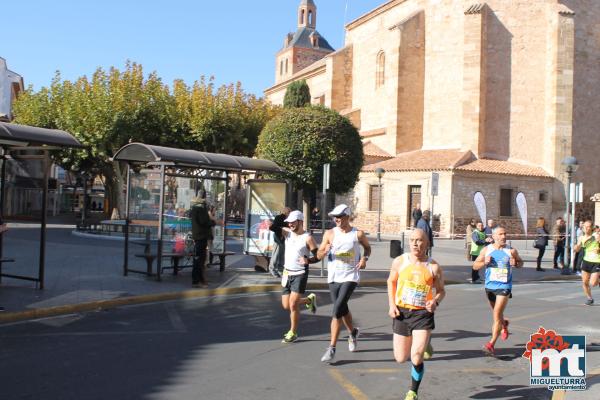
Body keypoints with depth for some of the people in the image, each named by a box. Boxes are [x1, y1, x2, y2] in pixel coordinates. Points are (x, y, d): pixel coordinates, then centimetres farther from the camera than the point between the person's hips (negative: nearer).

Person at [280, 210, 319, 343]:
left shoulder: (308, 238, -12)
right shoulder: (288, 233, 4)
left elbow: (317, 256, -11)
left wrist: (308, 260, -29)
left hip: (300, 274, -6)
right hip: (287, 273, 6)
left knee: (293, 304, -9)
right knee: (286, 306, 9)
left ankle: (293, 333, 10)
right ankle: (309, 299, 35)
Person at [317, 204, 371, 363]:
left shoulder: (358, 234, -4)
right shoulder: (330, 234, -1)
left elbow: (367, 247, 15)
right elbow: (319, 255, 3)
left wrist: (364, 258, -5)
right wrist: (325, 251, -20)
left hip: (350, 277, -3)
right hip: (333, 277, 4)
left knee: (336, 311, -15)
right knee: (342, 309, 18)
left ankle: (332, 348, -8)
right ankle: (352, 332, 47)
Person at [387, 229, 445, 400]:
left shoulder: (434, 267, -7)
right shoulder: (399, 261, -4)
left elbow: (441, 290, 6)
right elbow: (391, 281, 12)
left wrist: (435, 302, -16)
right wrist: (392, 305, 0)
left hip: (423, 313, -2)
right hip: (402, 312, 2)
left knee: (416, 358, -12)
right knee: (400, 358, 9)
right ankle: (423, 344, 42)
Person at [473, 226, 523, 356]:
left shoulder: (511, 251, -3)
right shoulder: (486, 250, -1)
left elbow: (521, 262, 12)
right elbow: (475, 265, 4)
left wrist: (515, 263, -11)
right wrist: (484, 262, -16)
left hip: (504, 286, -3)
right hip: (490, 286, 3)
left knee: (497, 314, -13)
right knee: (497, 314, 20)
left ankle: (491, 344, -11)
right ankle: (504, 325, 55)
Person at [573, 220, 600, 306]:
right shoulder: (582, 238, 3)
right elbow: (576, 249, -4)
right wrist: (581, 243, -18)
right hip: (586, 261, 4)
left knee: (593, 284, -11)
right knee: (585, 282, 3)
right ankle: (589, 298, 22)